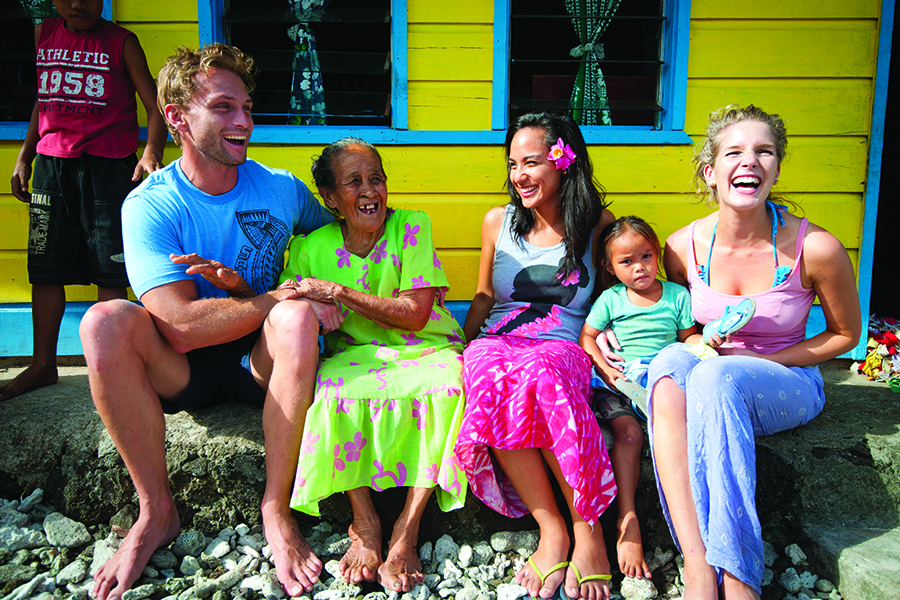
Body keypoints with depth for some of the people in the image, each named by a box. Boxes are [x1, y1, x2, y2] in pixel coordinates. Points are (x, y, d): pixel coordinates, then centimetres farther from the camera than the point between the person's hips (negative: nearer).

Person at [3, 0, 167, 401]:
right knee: (45, 267, 6)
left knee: (109, 269, -4)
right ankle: (43, 363, 17)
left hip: (108, 163, -4)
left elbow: (154, 104, -3)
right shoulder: (43, 34, 15)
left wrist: (152, 151, -20)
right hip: (51, 162, 4)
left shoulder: (121, 42, 2)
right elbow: (44, 100, 23)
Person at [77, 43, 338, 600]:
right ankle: (157, 511, -13)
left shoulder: (283, 190, -2)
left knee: (296, 318, -32)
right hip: (185, 372, 0)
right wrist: (281, 294, -21)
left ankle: (277, 511, -19)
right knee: (106, 320, -28)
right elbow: (181, 326, -21)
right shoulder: (149, 206, -10)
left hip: (263, 364, 1)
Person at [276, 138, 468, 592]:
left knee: (447, 384, -34)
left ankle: (408, 528, -21)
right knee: (328, 390, -32)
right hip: (357, 355, 2)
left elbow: (415, 315, -14)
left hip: (426, 351, -1)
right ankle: (364, 522, -15)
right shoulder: (310, 248, 1)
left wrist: (338, 292, -22)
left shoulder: (412, 228, -7)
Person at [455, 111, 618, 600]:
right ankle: (551, 528, -29)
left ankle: (587, 527, -28)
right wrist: (460, 352, 10)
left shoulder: (597, 225, 8)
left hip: (566, 350, -2)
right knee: (489, 370, -37)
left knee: (539, 371, -40)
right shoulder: (498, 221, 14)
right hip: (497, 343, 2)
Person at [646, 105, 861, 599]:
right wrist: (694, 347, -10)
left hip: (787, 384, -2)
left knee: (716, 379, -37)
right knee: (670, 361, -34)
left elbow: (845, 334, 2)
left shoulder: (815, 248, -13)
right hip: (707, 379, 2)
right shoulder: (683, 246, -6)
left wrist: (762, 361, -10)